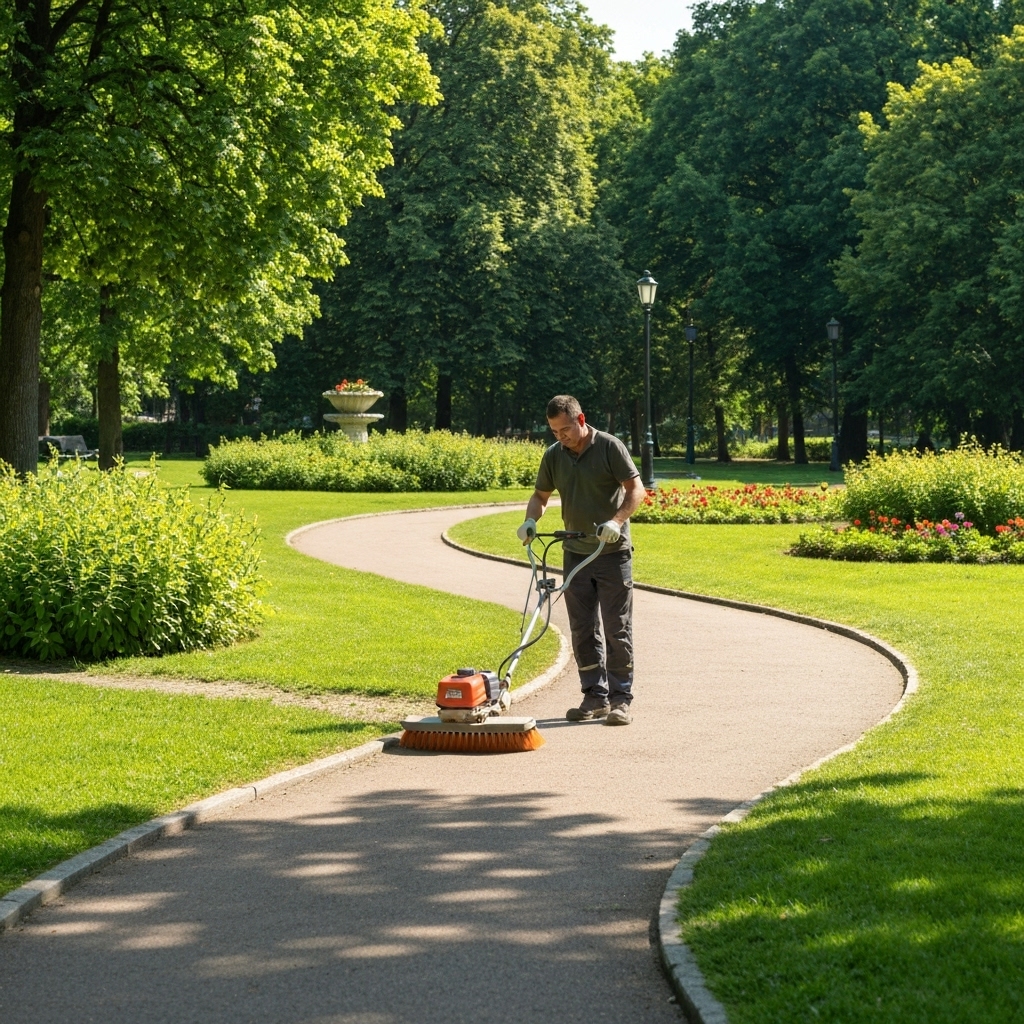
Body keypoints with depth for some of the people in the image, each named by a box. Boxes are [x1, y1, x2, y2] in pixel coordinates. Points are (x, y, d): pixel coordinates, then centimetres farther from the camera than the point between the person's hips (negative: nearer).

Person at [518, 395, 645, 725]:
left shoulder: (610, 447, -10)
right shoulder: (553, 456, 4)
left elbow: (636, 489, -12)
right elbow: (541, 495, 14)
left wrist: (616, 521, -27)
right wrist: (531, 520, -7)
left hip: (612, 552, -5)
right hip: (575, 553, 5)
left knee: (617, 629, -3)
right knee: (583, 630, 5)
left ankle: (620, 700, 1)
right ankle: (595, 696, 12)